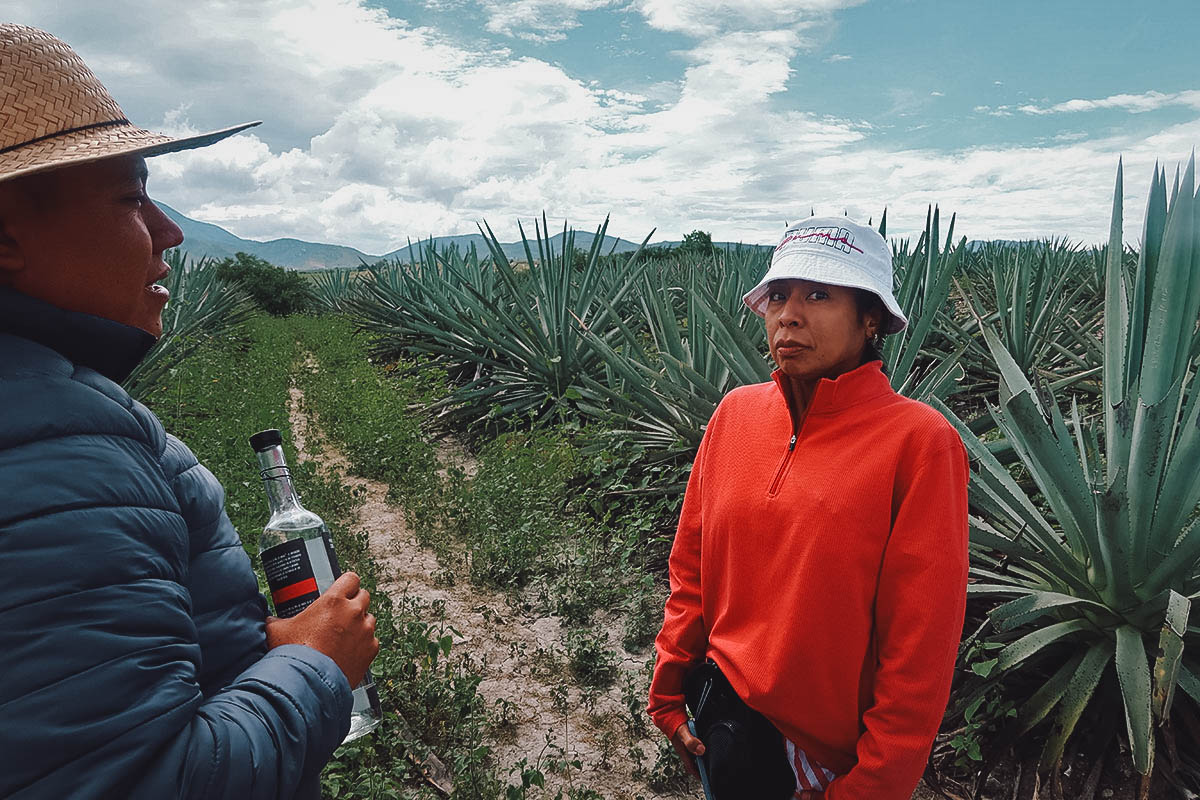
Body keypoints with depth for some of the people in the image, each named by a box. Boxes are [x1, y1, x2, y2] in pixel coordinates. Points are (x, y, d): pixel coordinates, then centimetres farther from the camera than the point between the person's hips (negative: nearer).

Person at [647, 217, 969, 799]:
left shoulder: (919, 442, -19)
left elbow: (921, 641, -16)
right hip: (724, 713, 4)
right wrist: (669, 692, 4)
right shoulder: (736, 414, -6)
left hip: (833, 750, -3)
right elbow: (692, 565, 1)